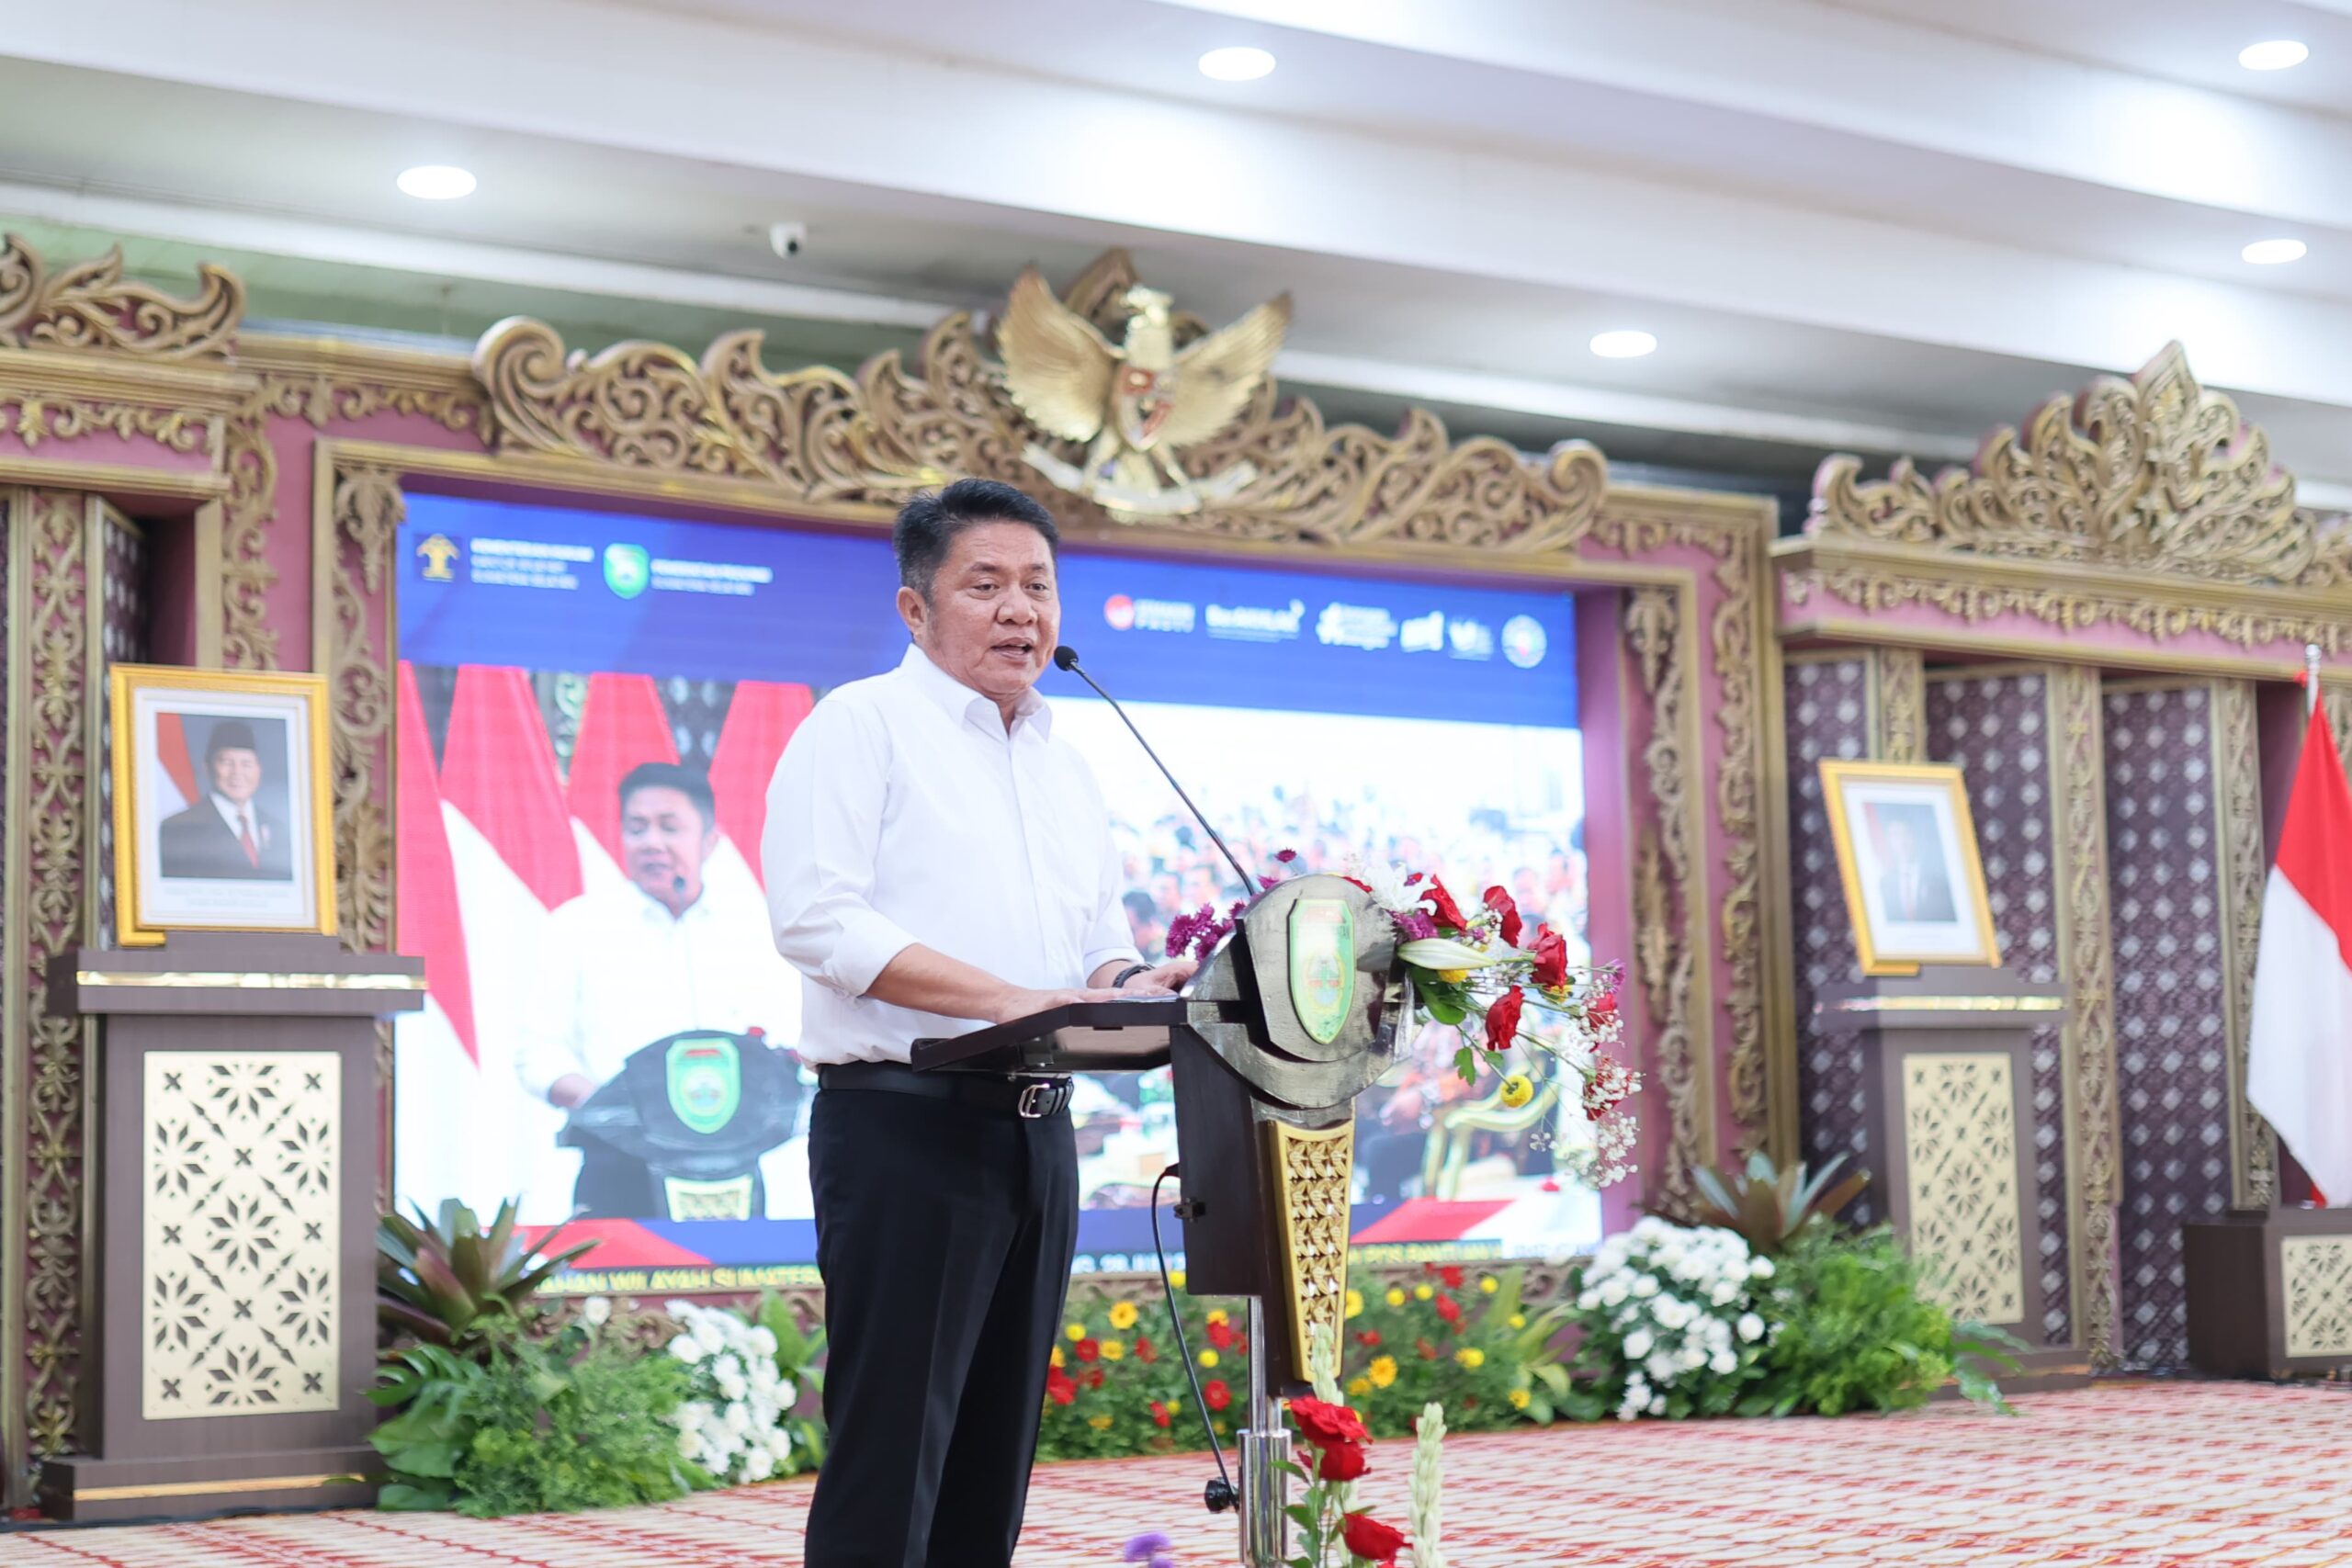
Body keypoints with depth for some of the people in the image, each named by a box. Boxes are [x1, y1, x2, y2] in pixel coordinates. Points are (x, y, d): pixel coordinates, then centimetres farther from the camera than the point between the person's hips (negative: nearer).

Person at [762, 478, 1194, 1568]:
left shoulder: (1063, 764, 20)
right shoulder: (862, 728, -3)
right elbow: (818, 917, -15)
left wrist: (1129, 986, -2)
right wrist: (1012, 1000, -22)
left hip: (1037, 1131, 8)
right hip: (904, 1121, -7)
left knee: (995, 1455, 10)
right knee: (889, 1453, -8)